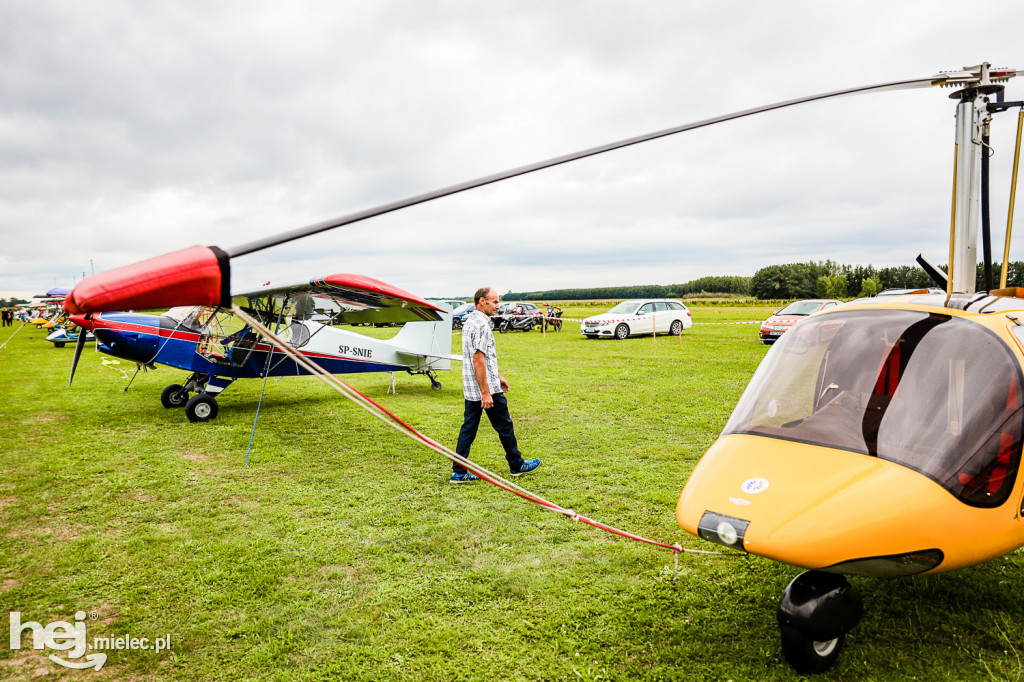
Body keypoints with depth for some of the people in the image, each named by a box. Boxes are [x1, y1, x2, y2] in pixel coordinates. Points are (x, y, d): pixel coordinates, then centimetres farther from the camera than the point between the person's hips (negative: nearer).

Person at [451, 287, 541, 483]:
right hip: (485, 387, -9)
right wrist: (486, 393, -24)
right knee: (504, 425, 5)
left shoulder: (470, 321, 15)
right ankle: (517, 465, 20)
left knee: (469, 428, 9)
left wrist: (497, 376, 28)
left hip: (470, 388, 9)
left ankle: (459, 472, 10)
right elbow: (478, 360, -24)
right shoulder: (480, 324, -18)